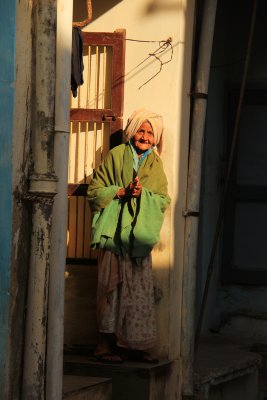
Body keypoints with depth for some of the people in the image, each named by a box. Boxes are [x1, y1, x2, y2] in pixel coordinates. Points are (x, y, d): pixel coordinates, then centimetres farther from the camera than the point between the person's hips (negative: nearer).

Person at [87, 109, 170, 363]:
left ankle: (135, 343, 7)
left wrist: (142, 193, -9)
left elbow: (163, 200, 9)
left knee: (141, 289, 0)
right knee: (112, 285, -9)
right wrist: (122, 191, -10)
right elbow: (94, 191, 3)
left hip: (140, 235, 4)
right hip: (114, 232, -4)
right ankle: (106, 344, -6)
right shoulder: (115, 156, 5)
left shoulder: (156, 165, 15)